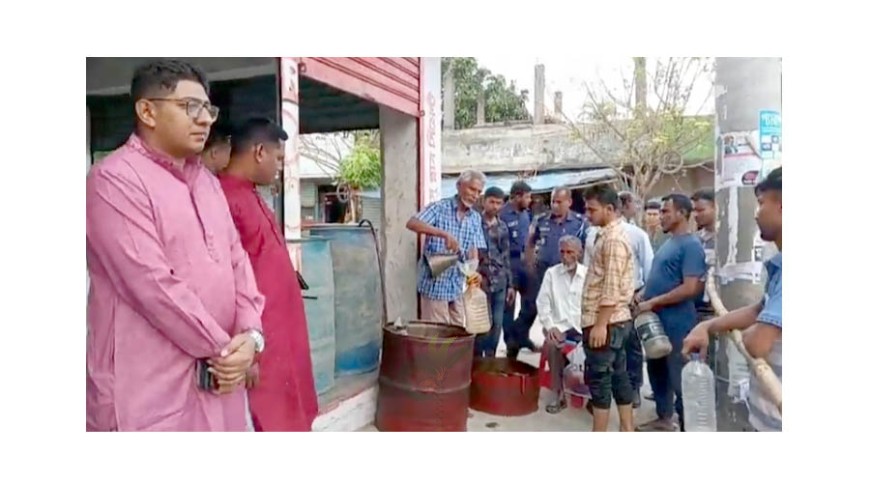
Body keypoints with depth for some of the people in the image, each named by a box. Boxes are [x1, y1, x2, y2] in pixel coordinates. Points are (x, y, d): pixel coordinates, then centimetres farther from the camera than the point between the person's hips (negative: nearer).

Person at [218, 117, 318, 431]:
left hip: (279, 334, 10)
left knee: (285, 417, 18)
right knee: (267, 421, 1)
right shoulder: (224, 199, -19)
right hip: (259, 341, -10)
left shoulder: (250, 195, 12)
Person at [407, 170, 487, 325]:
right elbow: (412, 223, -23)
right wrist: (444, 234, -35)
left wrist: (474, 271, -18)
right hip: (435, 283, -6)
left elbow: (473, 249, 4)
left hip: (458, 286, 6)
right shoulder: (439, 208, -8)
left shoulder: (476, 219, 9)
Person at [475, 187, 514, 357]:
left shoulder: (503, 227, 12)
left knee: (497, 325, 8)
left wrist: (510, 284, 12)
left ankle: (490, 359, 21)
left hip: (500, 283, 5)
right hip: (481, 282, -5)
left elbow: (506, 257, 14)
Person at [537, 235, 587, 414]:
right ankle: (559, 394, -14)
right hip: (560, 325, 0)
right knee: (551, 344, -30)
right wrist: (550, 326, -9)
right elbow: (543, 302, 2)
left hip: (583, 326, 0)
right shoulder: (551, 273, 6)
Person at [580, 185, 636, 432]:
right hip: (614, 321, 10)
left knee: (599, 380, -3)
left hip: (606, 322, -10)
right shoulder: (609, 235, 15)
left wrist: (600, 325, -22)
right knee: (618, 376, 14)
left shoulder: (613, 239, -16)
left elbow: (611, 288, -21)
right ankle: (627, 432, 23)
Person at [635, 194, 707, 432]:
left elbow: (690, 288, -22)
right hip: (657, 321, 9)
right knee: (658, 371, 17)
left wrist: (652, 302, -19)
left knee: (679, 377, 2)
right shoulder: (669, 242, 13)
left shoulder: (690, 245, -15)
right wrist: (642, 295, 5)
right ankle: (663, 418, 32)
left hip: (677, 324, -9)